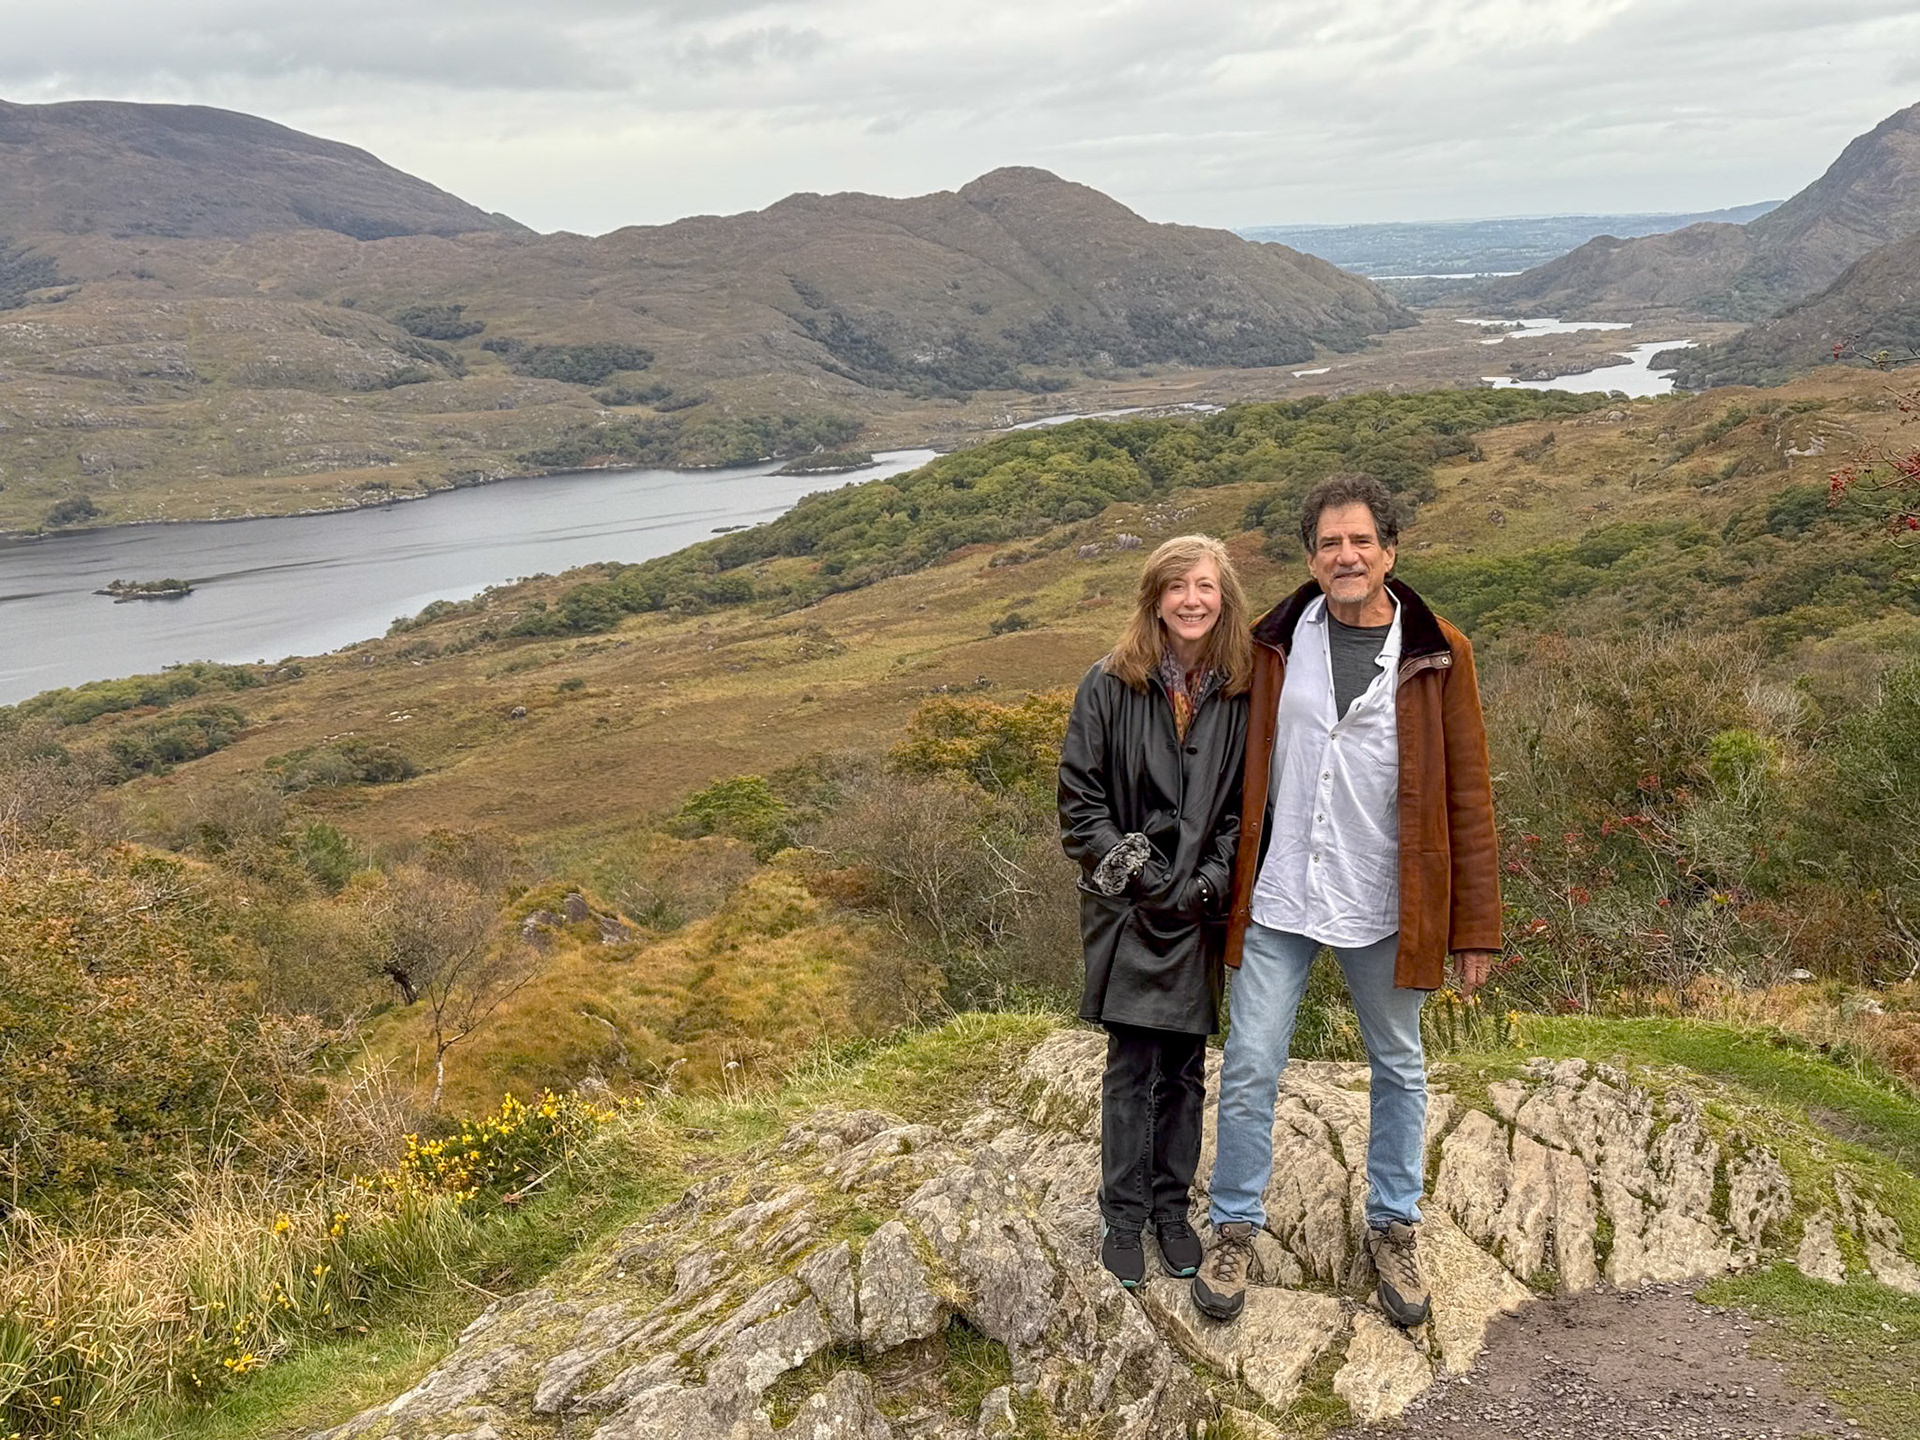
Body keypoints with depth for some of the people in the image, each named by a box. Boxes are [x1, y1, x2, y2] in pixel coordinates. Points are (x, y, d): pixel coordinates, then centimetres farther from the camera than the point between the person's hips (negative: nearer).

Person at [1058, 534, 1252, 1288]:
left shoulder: (1242, 693, -1)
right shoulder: (1110, 686, -6)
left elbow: (1248, 804, 3)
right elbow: (1079, 800, -4)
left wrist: (1212, 881, -8)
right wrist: (1135, 873, -11)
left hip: (1202, 912, 2)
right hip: (1129, 912, -2)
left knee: (1185, 1068, 12)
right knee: (1131, 1068, 3)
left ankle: (1172, 1207, 28)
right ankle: (1122, 1217, 18)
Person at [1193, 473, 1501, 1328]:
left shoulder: (1437, 655, -4)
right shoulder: (1275, 644, 0)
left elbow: (1466, 797, -2)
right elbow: (1246, 772, 7)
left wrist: (1476, 928, -3)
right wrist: (1230, 881, 5)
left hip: (1384, 907, 0)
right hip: (1277, 900, 1)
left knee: (1398, 1069, 14)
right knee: (1249, 1066, 4)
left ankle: (1393, 1230, 33)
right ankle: (1234, 1229, 23)